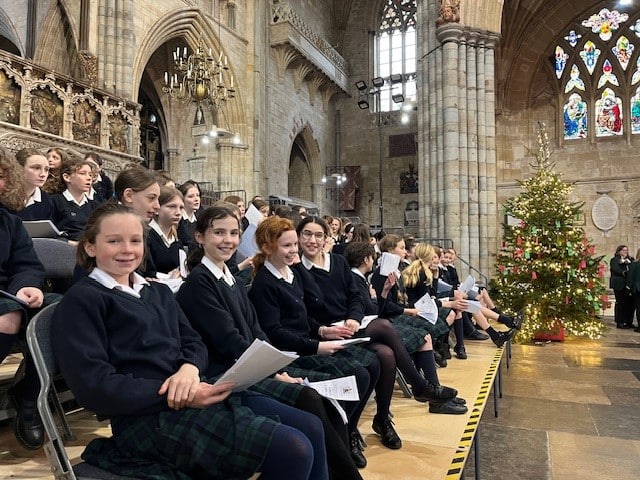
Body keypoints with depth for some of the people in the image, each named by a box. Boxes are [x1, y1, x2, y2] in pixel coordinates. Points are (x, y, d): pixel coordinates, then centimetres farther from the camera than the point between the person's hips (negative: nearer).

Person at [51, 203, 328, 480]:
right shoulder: (82, 300, -2)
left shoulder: (157, 292, 22)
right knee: (292, 450, -20)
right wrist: (173, 395, -20)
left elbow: (194, 343, 14)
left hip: (196, 394, 8)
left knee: (310, 428, -2)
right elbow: (94, 385, -13)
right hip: (151, 418, -7)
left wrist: (189, 368, -11)